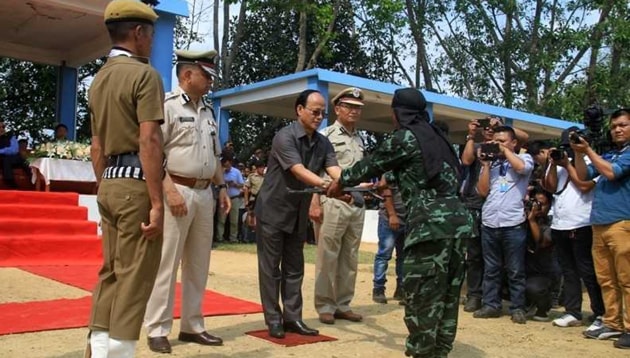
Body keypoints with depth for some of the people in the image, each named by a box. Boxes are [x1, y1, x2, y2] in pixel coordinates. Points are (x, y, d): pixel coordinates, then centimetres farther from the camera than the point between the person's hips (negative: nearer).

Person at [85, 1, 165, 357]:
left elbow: (97, 146, 18)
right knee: (134, 276, -2)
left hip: (110, 183, 9)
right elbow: (149, 141, -19)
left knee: (110, 271, 14)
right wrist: (157, 201, -19)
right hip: (136, 183, -8)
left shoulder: (99, 78, 16)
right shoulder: (144, 74, -10)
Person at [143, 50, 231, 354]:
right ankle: (157, 330, 7)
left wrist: (221, 187, 15)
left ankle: (192, 326, 22)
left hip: (204, 194, 8)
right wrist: (170, 190, -21)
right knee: (166, 264, -3)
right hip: (177, 191, -8)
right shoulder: (167, 105, -7)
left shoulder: (208, 110, 17)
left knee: (198, 264, 11)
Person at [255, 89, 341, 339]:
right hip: (273, 210, -6)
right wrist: (326, 186, -44)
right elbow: (299, 172, -30)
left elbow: (335, 171, -12)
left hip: (298, 214, 6)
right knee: (271, 267, 1)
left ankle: (292, 318, 16)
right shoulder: (285, 137, -18)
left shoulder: (323, 143, 1)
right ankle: (273, 320, 9)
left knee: (294, 268, 9)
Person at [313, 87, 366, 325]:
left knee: (349, 259, 9)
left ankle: (343, 305, 18)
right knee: (327, 258, -1)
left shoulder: (360, 140, 18)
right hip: (333, 203, -6)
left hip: (357, 205, 6)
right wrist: (315, 203, -15)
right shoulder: (326, 135, -2)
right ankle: (325, 306, 8)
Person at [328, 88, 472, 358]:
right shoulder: (434, 136, 20)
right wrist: (387, 183, 48)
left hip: (432, 223, -9)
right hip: (457, 219, 9)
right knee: (447, 293, 14)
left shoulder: (404, 138, -3)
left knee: (421, 295, 0)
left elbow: (371, 165, 8)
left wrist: (340, 182, 25)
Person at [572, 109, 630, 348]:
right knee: (606, 280, 7)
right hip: (599, 224, 7)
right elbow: (584, 176, 16)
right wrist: (578, 152, 3)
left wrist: (588, 150, -6)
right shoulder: (608, 155, 23)